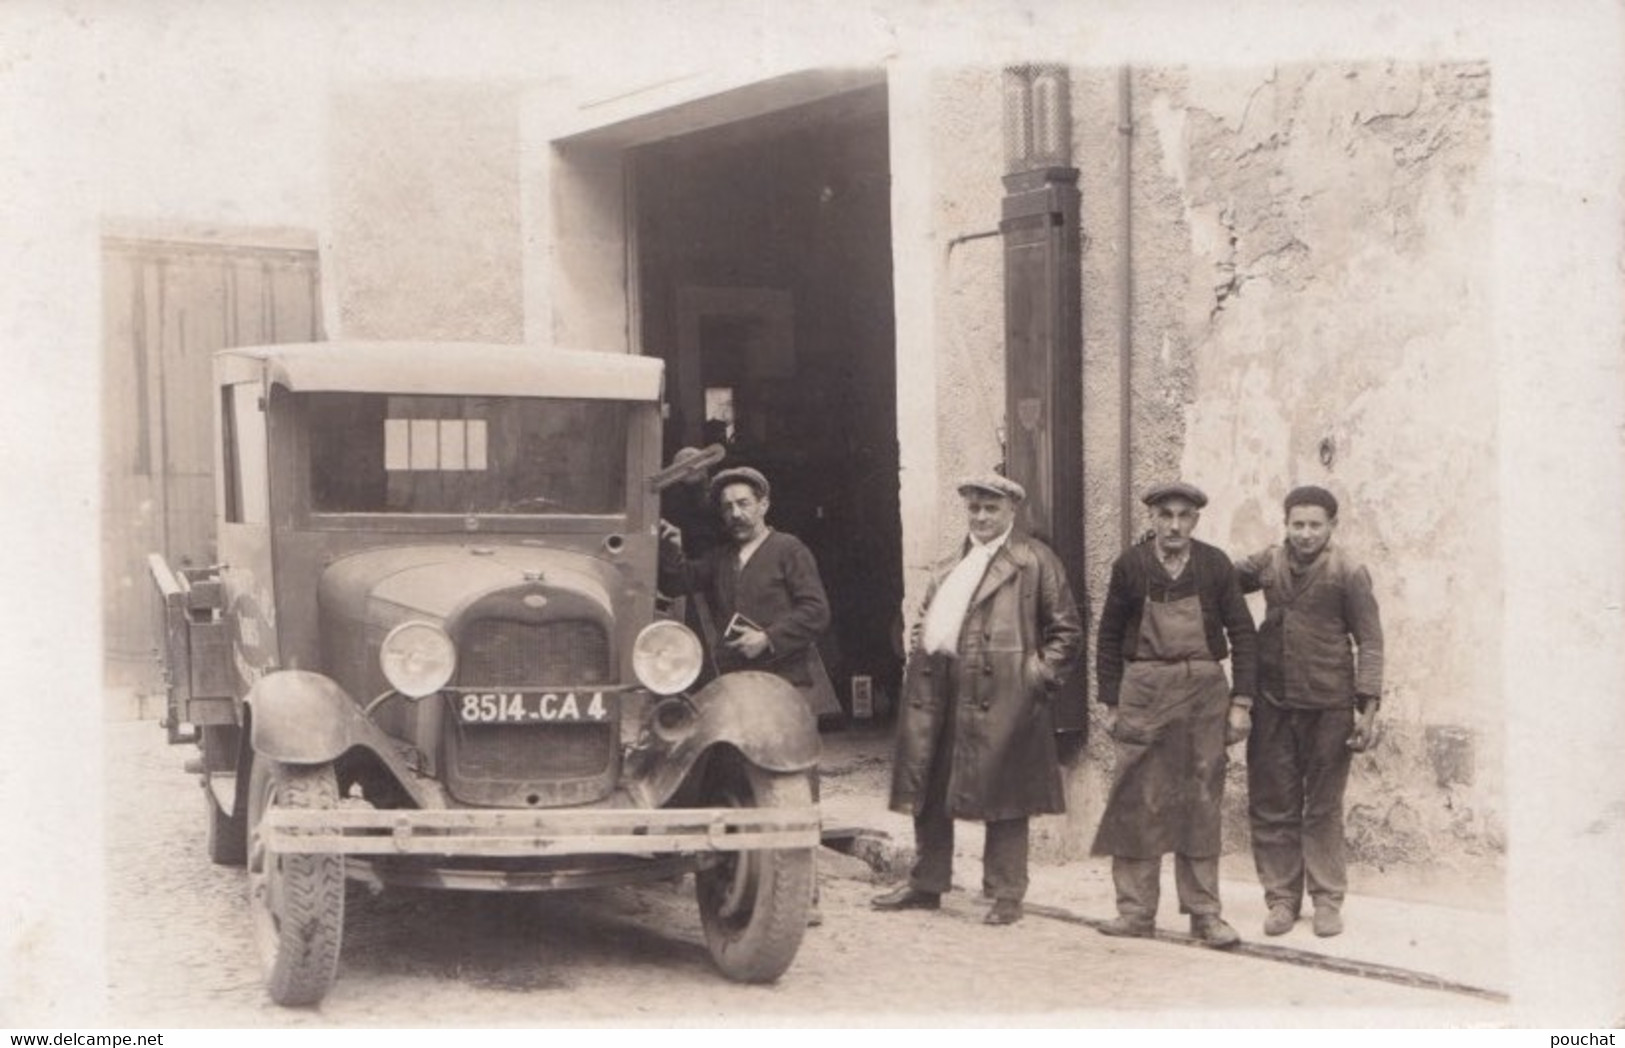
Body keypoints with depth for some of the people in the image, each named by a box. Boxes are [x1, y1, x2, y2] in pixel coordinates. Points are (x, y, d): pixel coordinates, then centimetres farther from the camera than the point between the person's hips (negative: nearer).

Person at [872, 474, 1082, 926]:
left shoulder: (1034, 560, 4)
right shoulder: (948, 570, 21)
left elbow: (1066, 631, 1)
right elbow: (925, 626, 27)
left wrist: (1040, 674, -7)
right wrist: (920, 659, 10)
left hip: (1001, 697, -6)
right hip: (942, 693, 6)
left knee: (1002, 794, -2)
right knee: (928, 790, 8)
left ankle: (1006, 894, 5)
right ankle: (926, 885, 20)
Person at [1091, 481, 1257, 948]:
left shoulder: (1215, 566, 3)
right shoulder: (1130, 567, 2)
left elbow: (1243, 635, 6)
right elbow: (1110, 637, 8)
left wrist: (1240, 702, 0)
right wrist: (1111, 703, 4)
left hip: (1204, 691, 0)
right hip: (1144, 690, 0)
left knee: (1201, 804, 4)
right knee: (1137, 802, -1)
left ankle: (1204, 913, 10)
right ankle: (1136, 910, 7)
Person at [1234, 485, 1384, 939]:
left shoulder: (1348, 573, -4)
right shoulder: (1267, 565, 5)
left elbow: (1369, 643, -3)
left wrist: (1368, 708, -10)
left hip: (1328, 708, -3)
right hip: (1273, 705, 3)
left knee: (1323, 808, 5)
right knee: (1272, 807, 6)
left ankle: (1327, 901, 14)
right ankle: (1281, 898, 15)